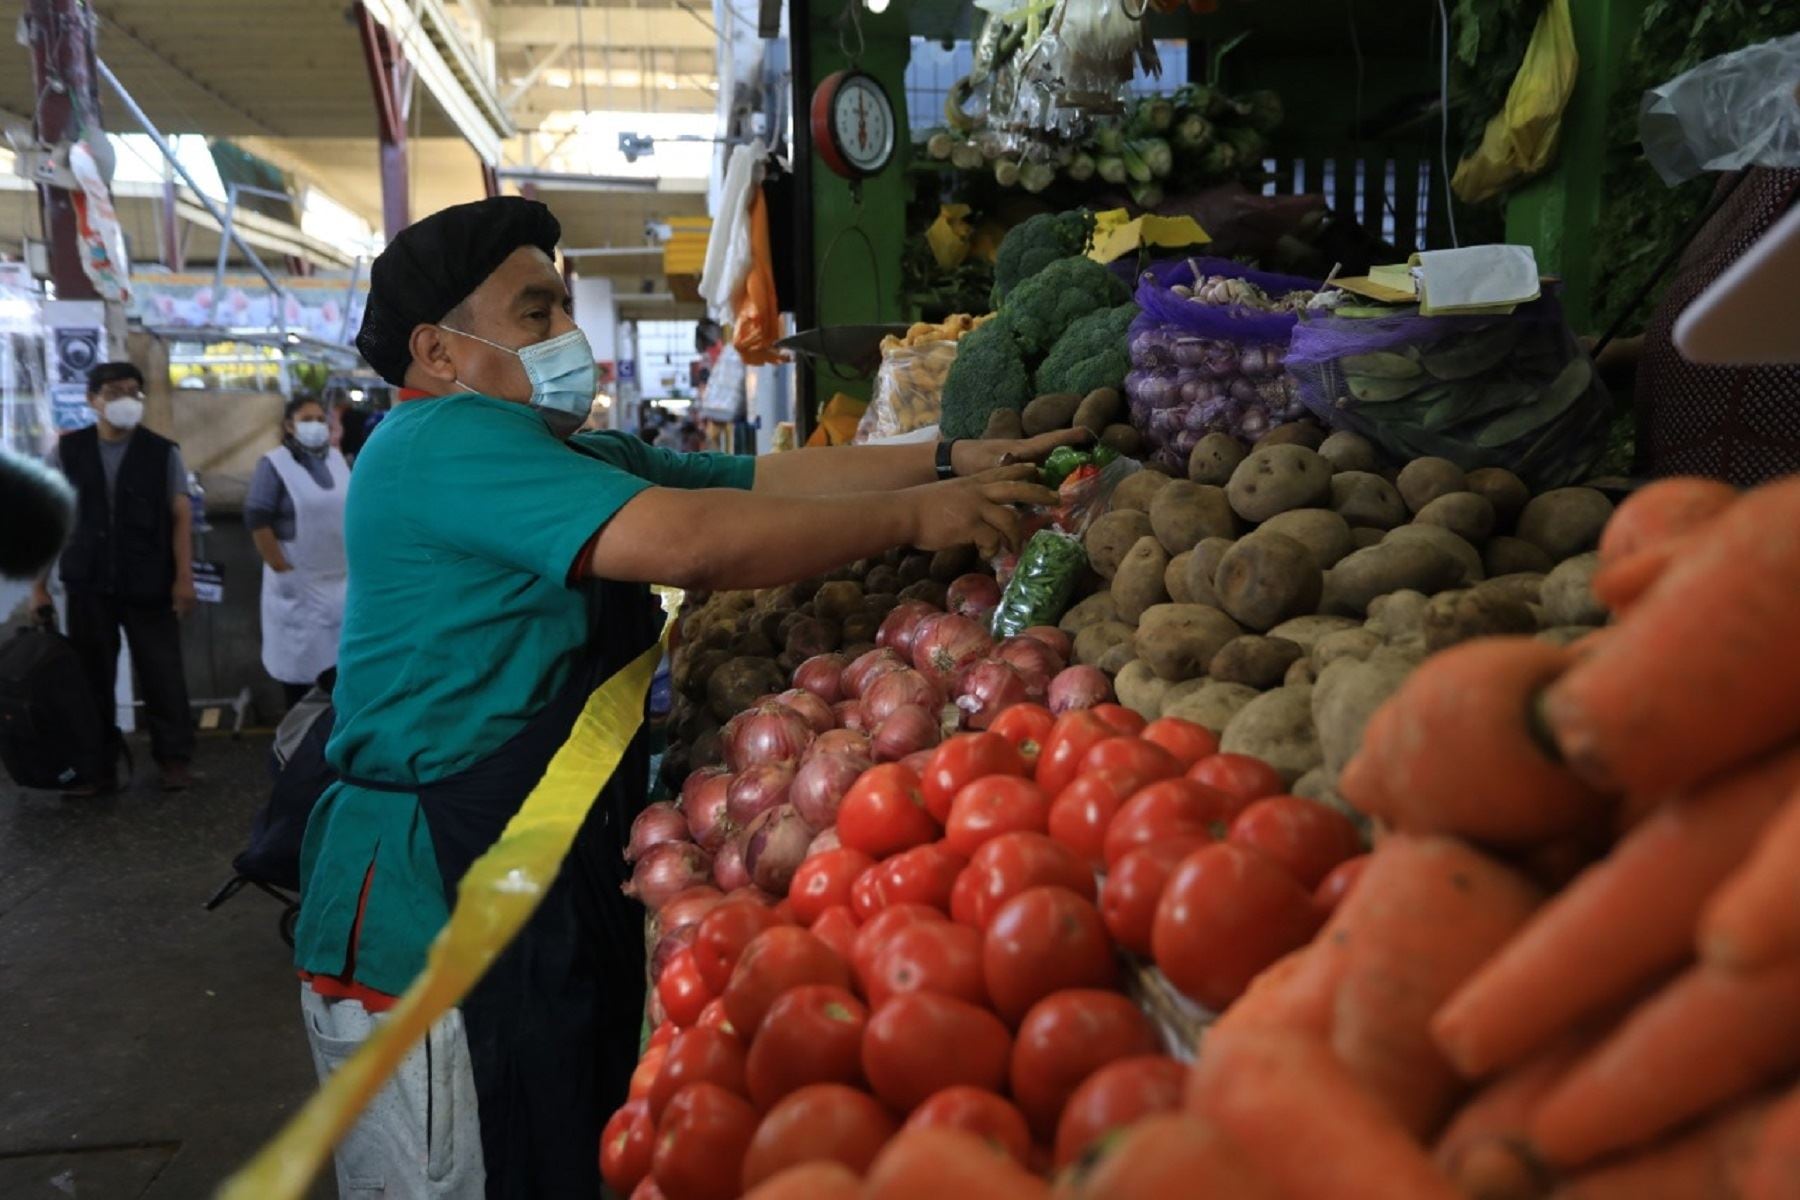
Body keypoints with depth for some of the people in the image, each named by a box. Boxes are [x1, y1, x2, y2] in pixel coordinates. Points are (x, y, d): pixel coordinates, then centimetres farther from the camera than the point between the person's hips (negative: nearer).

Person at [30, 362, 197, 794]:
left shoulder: (162, 452, 0)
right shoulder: (67, 452, 3)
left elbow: (180, 517, -2)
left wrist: (184, 577, -10)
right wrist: (39, 584, 2)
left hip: (149, 586, -2)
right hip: (87, 586, 2)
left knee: (162, 674, 3)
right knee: (92, 678, 8)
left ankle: (174, 758, 17)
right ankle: (99, 766, 19)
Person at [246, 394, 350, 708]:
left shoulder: (337, 460, 10)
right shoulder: (274, 464, -7)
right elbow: (256, 519, -12)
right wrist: (281, 569, -15)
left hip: (341, 580, 5)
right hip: (298, 584, -5)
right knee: (299, 657, 3)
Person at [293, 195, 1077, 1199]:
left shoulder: (587, 459, 15)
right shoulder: (441, 442, -17)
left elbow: (764, 479, 8)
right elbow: (687, 540, -28)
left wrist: (950, 464, -1)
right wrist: (914, 517, -18)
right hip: (436, 908, -9)